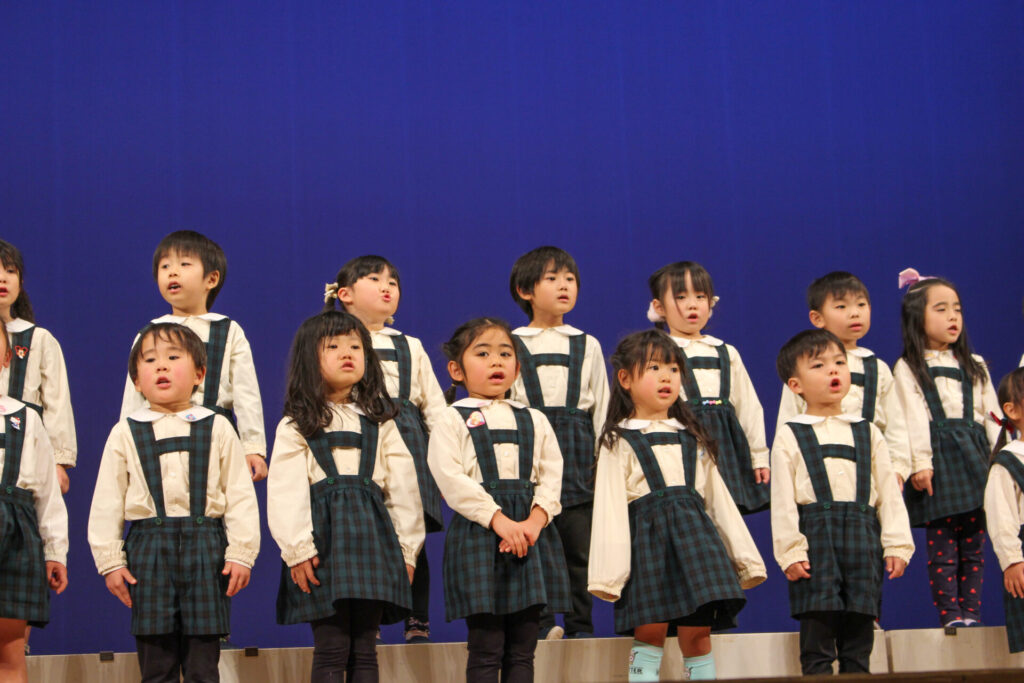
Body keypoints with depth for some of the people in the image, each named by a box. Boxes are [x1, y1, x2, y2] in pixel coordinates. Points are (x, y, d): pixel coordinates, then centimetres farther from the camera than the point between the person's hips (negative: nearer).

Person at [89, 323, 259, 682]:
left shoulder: (217, 429, 6)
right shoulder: (125, 433, 6)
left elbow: (241, 495, 4)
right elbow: (106, 502, 7)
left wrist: (241, 554, -3)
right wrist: (110, 561, 1)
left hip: (205, 546, 0)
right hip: (148, 548, 0)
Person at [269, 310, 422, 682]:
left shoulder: (379, 422, 16)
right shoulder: (295, 427, 6)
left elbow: (403, 486, 12)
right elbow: (285, 493, -3)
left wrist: (406, 548, 5)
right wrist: (297, 549, -12)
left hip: (372, 536, 3)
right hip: (324, 537, -3)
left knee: (365, 649, 3)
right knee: (331, 649, -6)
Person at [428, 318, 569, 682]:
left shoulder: (534, 420, 16)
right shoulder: (453, 420, 3)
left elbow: (551, 475, 6)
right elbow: (451, 478, -10)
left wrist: (535, 520, -12)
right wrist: (498, 519, -18)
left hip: (531, 532, 4)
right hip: (478, 530, -4)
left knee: (522, 648, 4)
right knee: (486, 648, -4)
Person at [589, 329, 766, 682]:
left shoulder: (692, 437, 19)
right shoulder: (619, 441, 5)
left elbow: (718, 497, 20)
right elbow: (609, 507, -2)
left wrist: (744, 556, 15)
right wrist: (609, 572, -12)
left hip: (694, 534, 4)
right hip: (647, 536, -3)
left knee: (697, 633, 0)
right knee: (649, 632, -8)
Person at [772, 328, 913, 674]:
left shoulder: (867, 433, 14)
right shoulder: (789, 437, 4)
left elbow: (889, 492, 11)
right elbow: (783, 501, -1)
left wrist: (896, 545, 3)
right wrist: (791, 551, -10)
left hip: (862, 540, 3)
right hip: (816, 540, -3)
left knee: (859, 640, 5)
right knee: (817, 636, -4)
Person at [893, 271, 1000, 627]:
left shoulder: (974, 366, 19)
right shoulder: (908, 368, 5)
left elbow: (991, 415, 14)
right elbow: (914, 417, -5)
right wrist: (920, 463, -14)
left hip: (974, 456, 4)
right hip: (938, 455, -4)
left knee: (974, 543, 2)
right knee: (942, 543, -7)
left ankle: (972, 614, 5)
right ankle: (950, 614, -5)